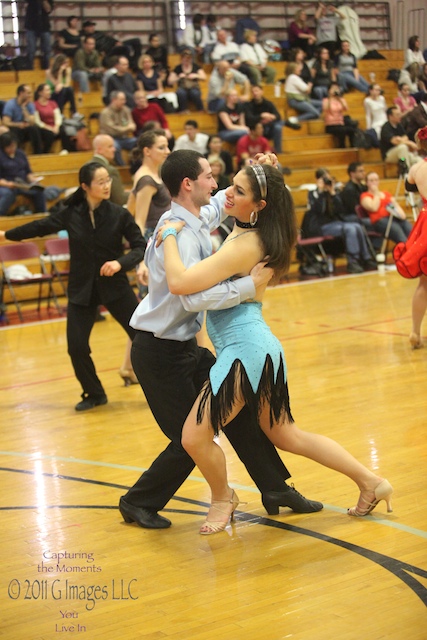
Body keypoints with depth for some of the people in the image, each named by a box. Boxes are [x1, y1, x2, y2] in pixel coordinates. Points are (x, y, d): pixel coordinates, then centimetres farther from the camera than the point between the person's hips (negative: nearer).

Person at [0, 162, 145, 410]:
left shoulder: (119, 214, -8)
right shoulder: (70, 215, -3)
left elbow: (141, 246, -6)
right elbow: (40, 227, 13)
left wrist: (121, 262, -25)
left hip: (115, 287, -2)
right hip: (81, 289, 2)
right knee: (77, 346, -3)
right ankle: (94, 394, 19)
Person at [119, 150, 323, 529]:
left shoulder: (199, 218, 4)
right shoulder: (179, 234, -26)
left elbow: (224, 201, 26)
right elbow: (194, 297, -38)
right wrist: (251, 285, -33)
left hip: (185, 346, 9)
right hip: (161, 352, -9)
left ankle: (276, 489, 20)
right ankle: (138, 504, 19)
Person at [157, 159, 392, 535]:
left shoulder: (244, 245, -19)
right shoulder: (246, 231, 8)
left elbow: (180, 282, -27)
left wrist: (170, 236, -15)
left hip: (245, 348, -11)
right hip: (260, 347, 11)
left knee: (195, 436, -5)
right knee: (286, 436, 19)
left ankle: (223, 499, 21)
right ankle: (371, 483, 24)